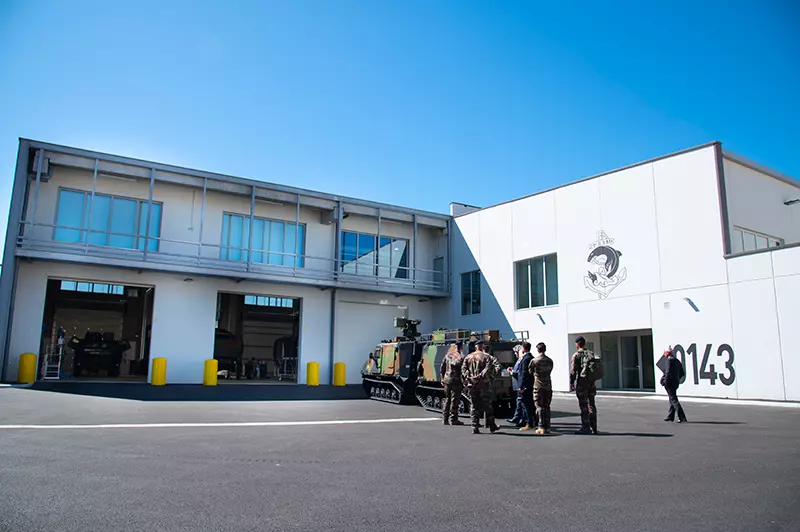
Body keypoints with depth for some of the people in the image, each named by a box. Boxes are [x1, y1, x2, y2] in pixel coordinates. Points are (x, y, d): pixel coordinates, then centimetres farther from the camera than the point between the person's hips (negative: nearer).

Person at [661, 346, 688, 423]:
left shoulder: (669, 360, -14)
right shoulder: (677, 361, 12)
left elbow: (668, 372, -21)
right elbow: (682, 373, 16)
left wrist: (665, 382, -17)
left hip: (670, 382, -9)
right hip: (676, 383, 9)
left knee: (674, 400, -7)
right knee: (672, 399, 17)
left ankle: (682, 417, -11)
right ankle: (670, 416, 25)